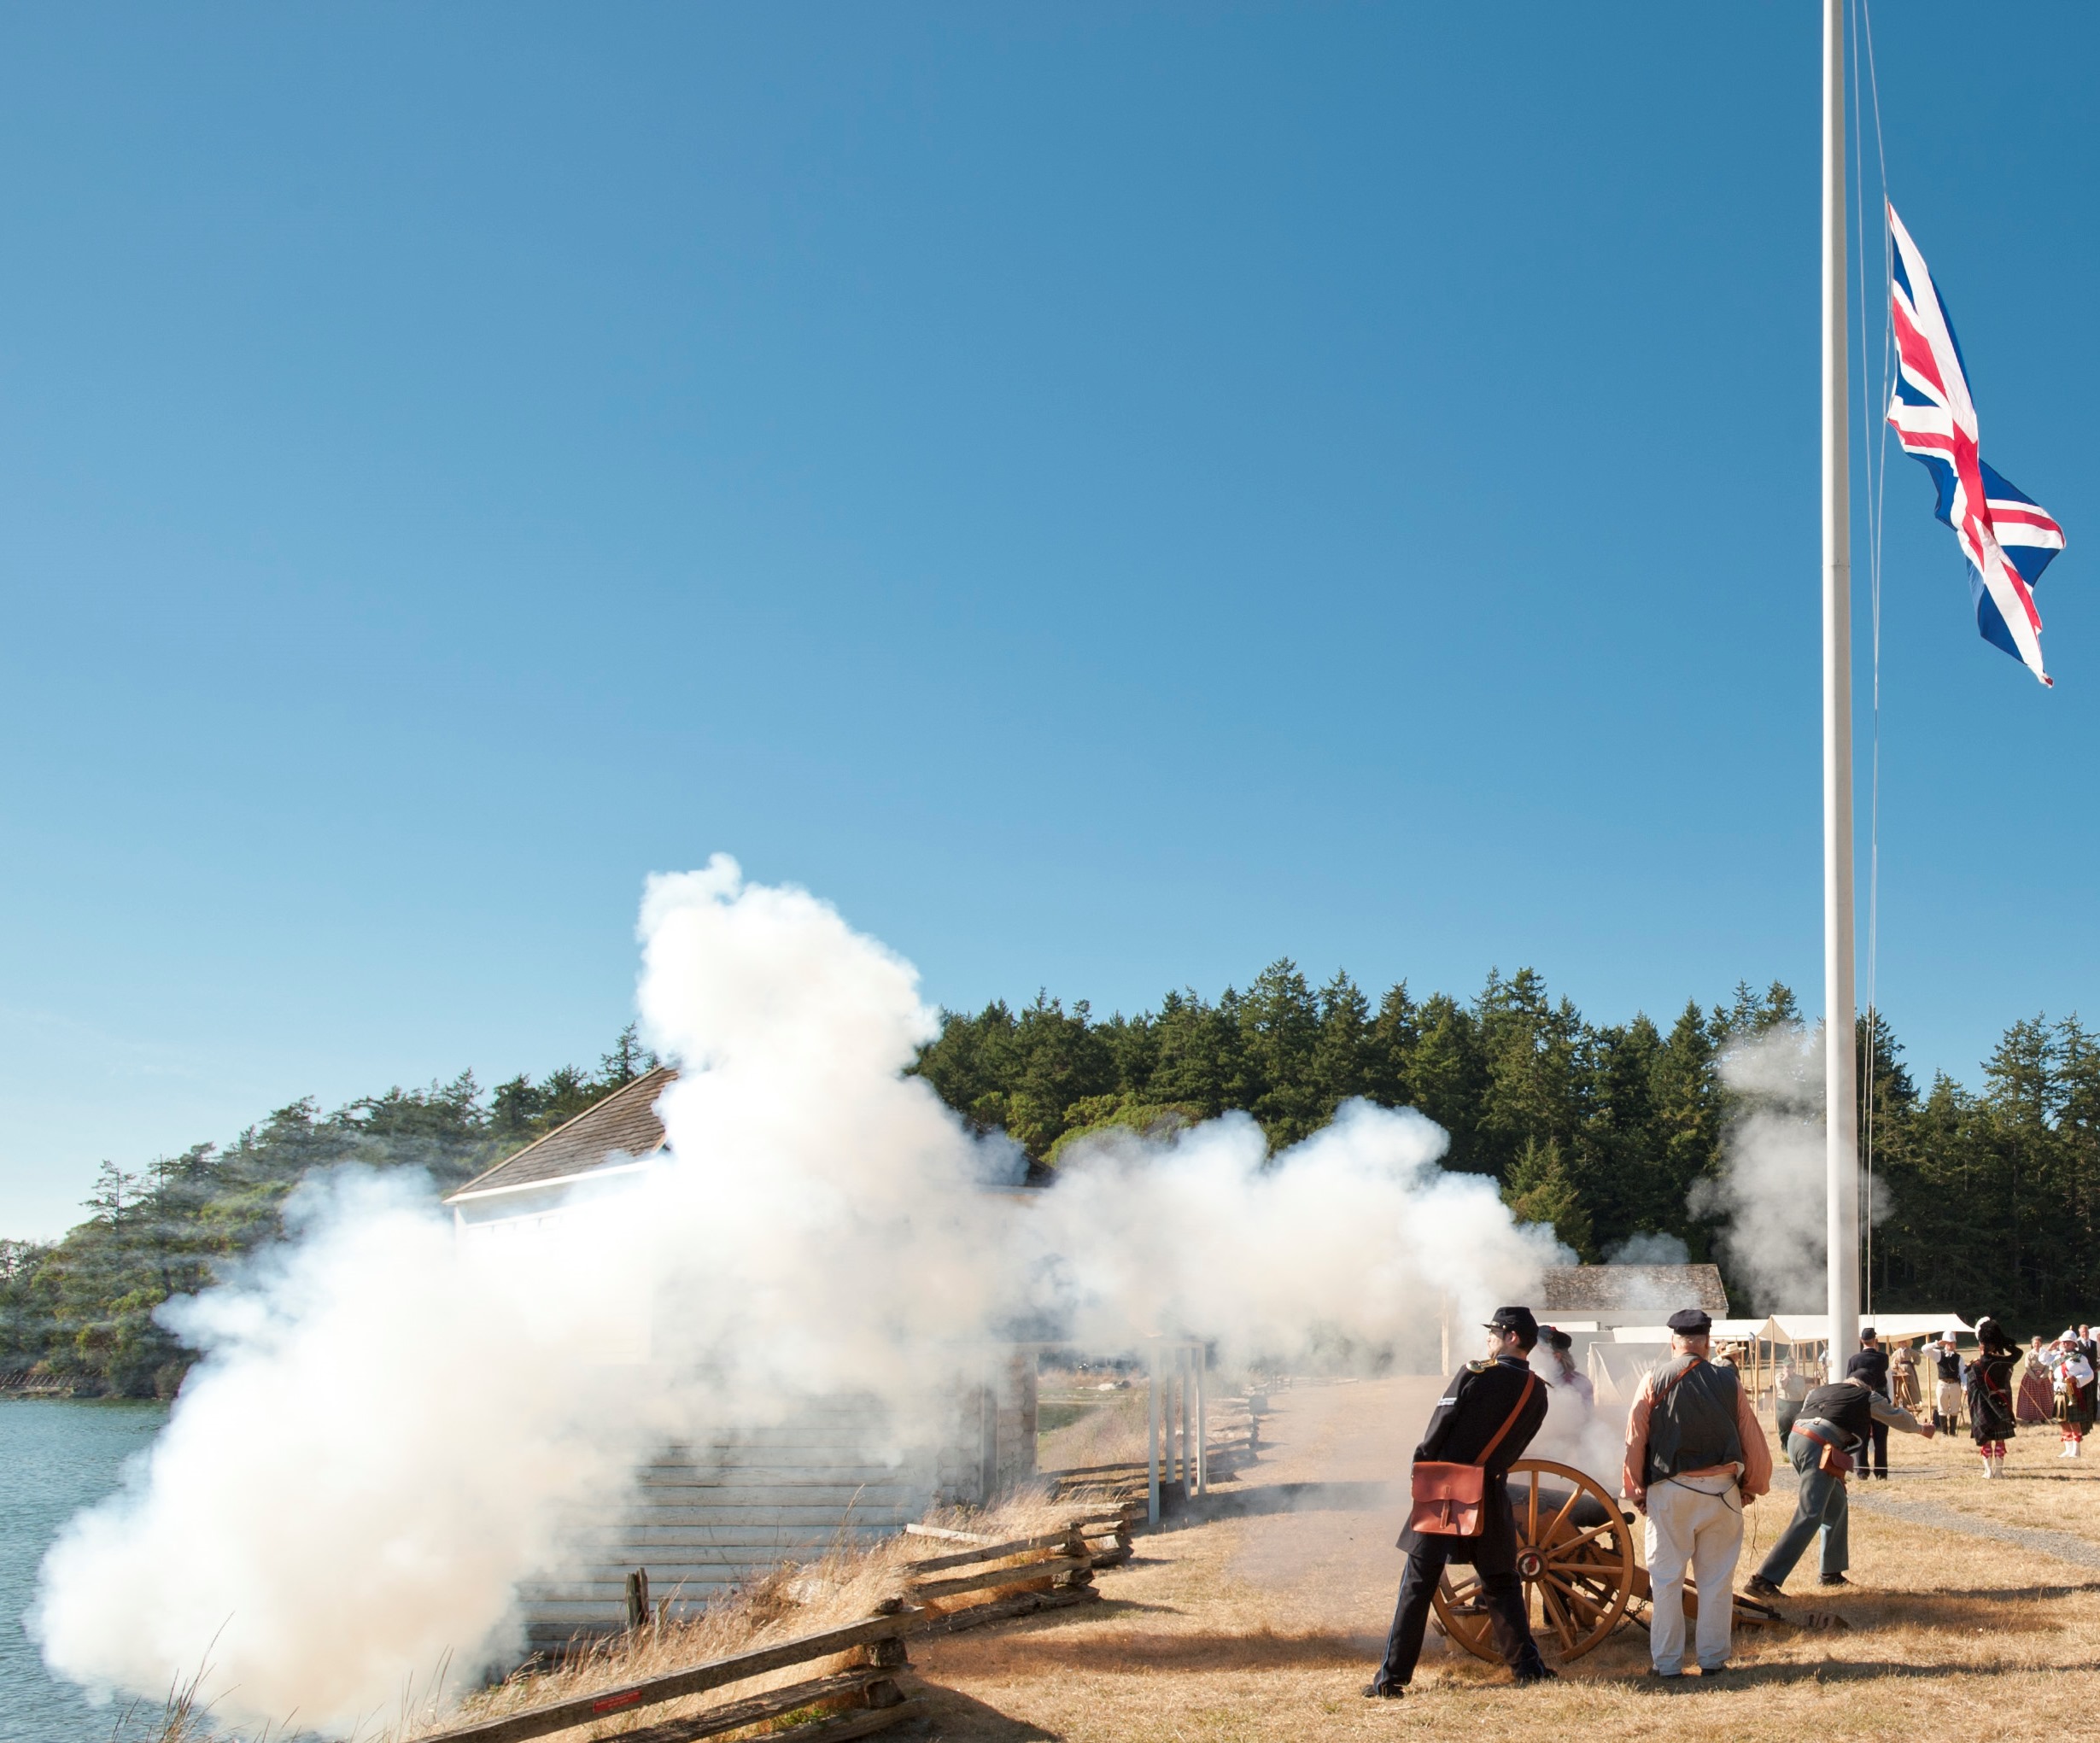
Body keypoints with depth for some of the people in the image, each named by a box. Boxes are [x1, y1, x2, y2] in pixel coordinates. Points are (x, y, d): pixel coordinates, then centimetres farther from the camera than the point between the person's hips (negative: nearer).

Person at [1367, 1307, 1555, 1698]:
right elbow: (1514, 1449, 10)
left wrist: (1421, 1466, 5)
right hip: (1491, 1497, 4)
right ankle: (1527, 1666, 17)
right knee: (1501, 1584, 19)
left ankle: (1392, 1677, 1)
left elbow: (1438, 1428, -10)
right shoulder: (1537, 1393, 4)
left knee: (1418, 1584, 1)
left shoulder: (1475, 1374, -11)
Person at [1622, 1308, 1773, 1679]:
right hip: (1721, 1491, 1)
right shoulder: (1728, 1381, 0)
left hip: (1669, 1491, -1)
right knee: (1717, 1580, 10)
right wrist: (1752, 1487, 17)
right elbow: (1754, 1440, 3)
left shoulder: (1655, 1381, -3)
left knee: (1666, 1579, 5)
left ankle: (1667, 1663, 7)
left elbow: (1635, 1440, -2)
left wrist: (1637, 1491, 8)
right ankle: (1713, 1659, 14)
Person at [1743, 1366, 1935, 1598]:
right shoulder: (1867, 1397, 18)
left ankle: (1831, 1572, 30)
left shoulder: (1820, 1390, 29)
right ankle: (1764, 1580, -22)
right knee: (1808, 1518, -11)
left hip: (1796, 1439, 7)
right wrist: (1922, 1428, 53)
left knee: (1837, 1504, 25)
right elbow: (1897, 1417, 34)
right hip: (1818, 1449, -7)